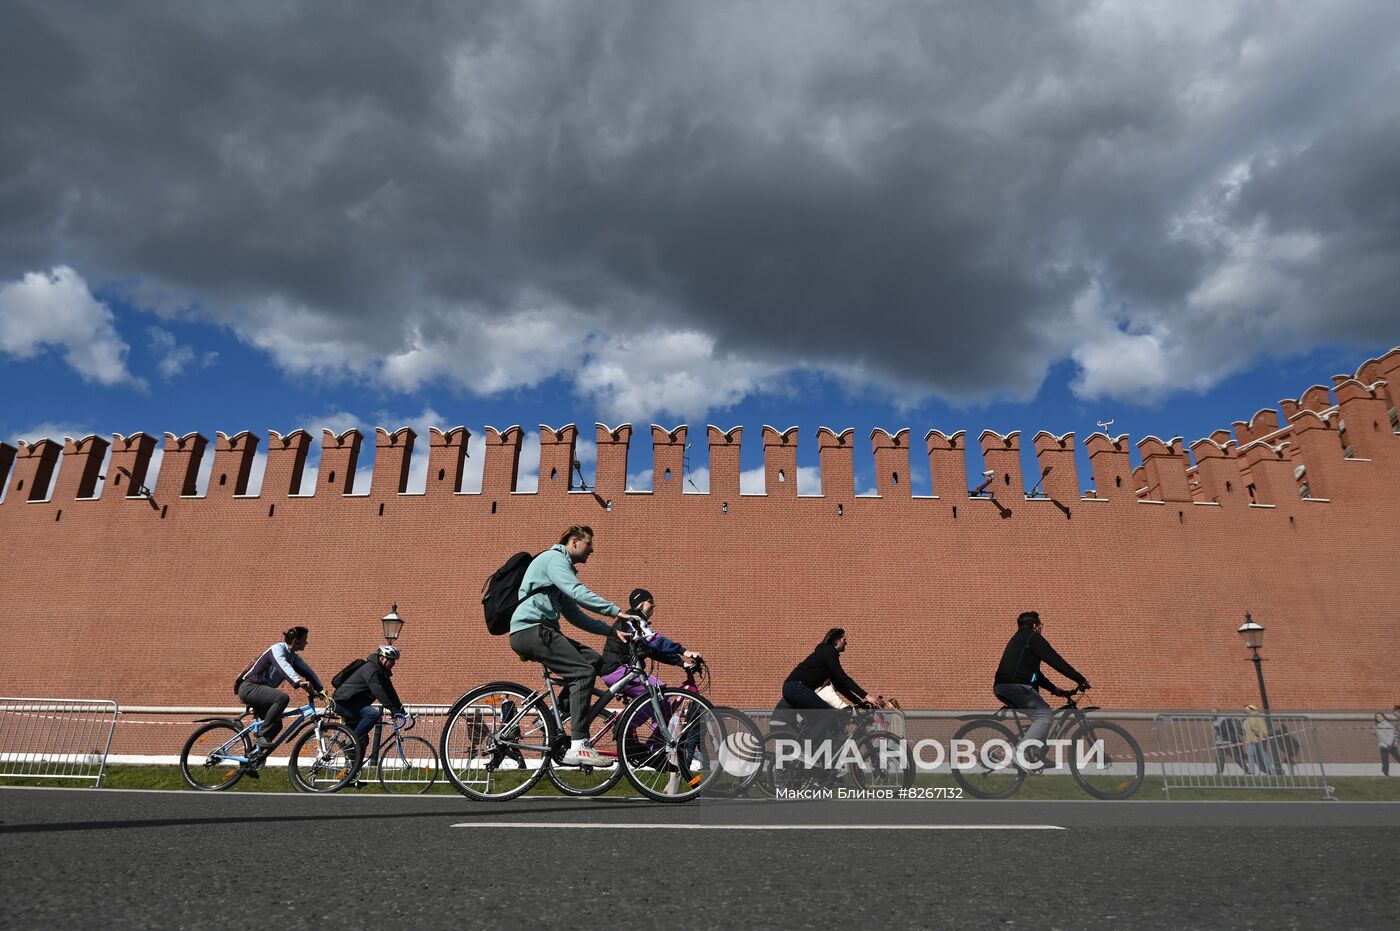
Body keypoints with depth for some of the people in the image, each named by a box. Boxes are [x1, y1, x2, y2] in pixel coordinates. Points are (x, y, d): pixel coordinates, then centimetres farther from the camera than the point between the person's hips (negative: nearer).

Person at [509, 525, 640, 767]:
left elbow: (574, 615, 23)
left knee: (593, 660, 1)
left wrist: (610, 630, 15)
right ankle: (578, 747, -21)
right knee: (583, 671, -19)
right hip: (530, 630, -10)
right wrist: (617, 611, -25)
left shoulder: (561, 565, 25)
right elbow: (579, 593, -22)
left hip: (539, 631, 10)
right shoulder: (554, 558, -5)